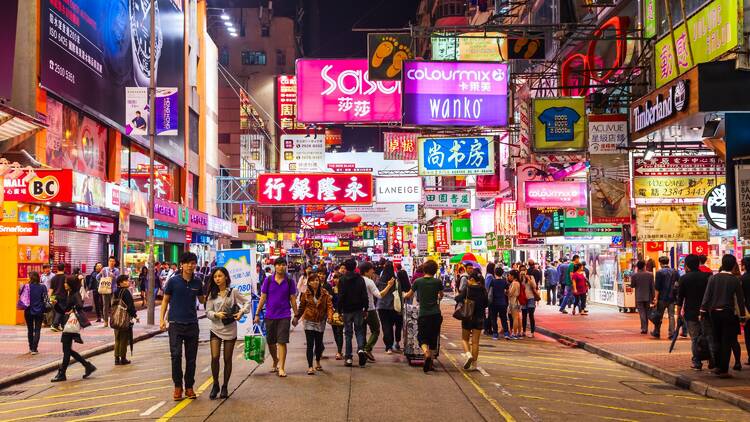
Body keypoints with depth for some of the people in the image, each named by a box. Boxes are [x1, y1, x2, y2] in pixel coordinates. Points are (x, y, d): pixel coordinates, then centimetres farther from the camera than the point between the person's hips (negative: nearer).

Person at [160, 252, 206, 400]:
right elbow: (165, 300, 4)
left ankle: (189, 387, 17)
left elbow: (202, 300, 18)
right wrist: (162, 318, -4)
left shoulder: (197, 282, 5)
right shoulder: (173, 281, -3)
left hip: (192, 324, 3)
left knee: (191, 358, 6)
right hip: (176, 323, -2)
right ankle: (177, 386, 7)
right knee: (176, 355, -7)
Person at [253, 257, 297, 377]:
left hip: (284, 316, -2)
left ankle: (281, 367, -1)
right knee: (270, 342, 11)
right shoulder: (268, 280, 0)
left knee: (282, 342, -6)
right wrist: (257, 314, 2)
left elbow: (293, 299, 4)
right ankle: (275, 362, 34)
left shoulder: (289, 281, 0)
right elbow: (263, 298, 4)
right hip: (270, 316, 2)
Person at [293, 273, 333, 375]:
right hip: (309, 321, -1)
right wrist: (296, 317, 9)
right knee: (310, 344, -8)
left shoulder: (325, 293, -2)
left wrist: (330, 316, -22)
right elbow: (301, 307, 10)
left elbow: (329, 305, -6)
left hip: (320, 321, 1)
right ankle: (310, 367, -8)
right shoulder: (305, 294, -1)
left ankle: (317, 363, 36)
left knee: (318, 343, 12)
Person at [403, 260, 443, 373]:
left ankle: (426, 353, -21)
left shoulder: (418, 282, -2)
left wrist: (404, 296, 38)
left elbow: (409, 295, 15)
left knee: (422, 337, 8)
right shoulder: (437, 282, -1)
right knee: (433, 338, 12)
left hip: (423, 314, -1)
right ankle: (430, 363, 15)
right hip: (436, 314, 1)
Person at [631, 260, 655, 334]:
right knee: (647, 313, 16)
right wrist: (653, 296, 6)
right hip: (648, 297, 2)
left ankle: (644, 328, -8)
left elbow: (632, 285, 3)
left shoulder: (634, 275, -10)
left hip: (639, 297, -2)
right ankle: (646, 328, 23)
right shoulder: (650, 274, -5)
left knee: (642, 313, 0)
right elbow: (653, 286, -2)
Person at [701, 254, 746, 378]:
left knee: (717, 340, 16)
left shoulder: (713, 278, -2)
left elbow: (707, 295, -2)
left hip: (714, 312, 3)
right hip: (728, 313, -3)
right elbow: (740, 299, -4)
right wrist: (742, 315, 3)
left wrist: (703, 311, 3)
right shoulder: (735, 280, -8)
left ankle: (718, 367, 22)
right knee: (726, 342, 2)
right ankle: (724, 370, 1)